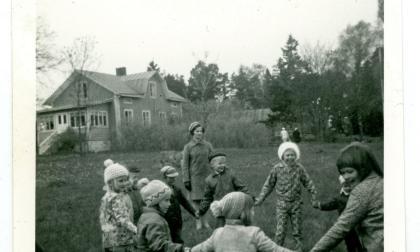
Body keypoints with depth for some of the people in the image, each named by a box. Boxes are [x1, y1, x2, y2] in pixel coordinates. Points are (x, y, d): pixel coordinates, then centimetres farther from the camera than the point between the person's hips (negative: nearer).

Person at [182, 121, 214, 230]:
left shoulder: (208, 145, 5)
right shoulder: (188, 147, -1)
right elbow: (185, 164, -1)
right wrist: (186, 180, -5)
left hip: (206, 175, 2)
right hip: (194, 176, -2)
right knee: (196, 199, 1)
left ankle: (204, 220, 14)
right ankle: (198, 222, 11)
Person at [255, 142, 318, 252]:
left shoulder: (299, 168, -4)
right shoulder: (277, 169, -7)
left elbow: (308, 182, 5)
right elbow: (269, 184, 2)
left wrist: (314, 195, 0)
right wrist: (261, 198, 1)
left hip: (296, 204, 1)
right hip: (282, 204, -1)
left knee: (297, 230, 11)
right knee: (280, 231, -4)